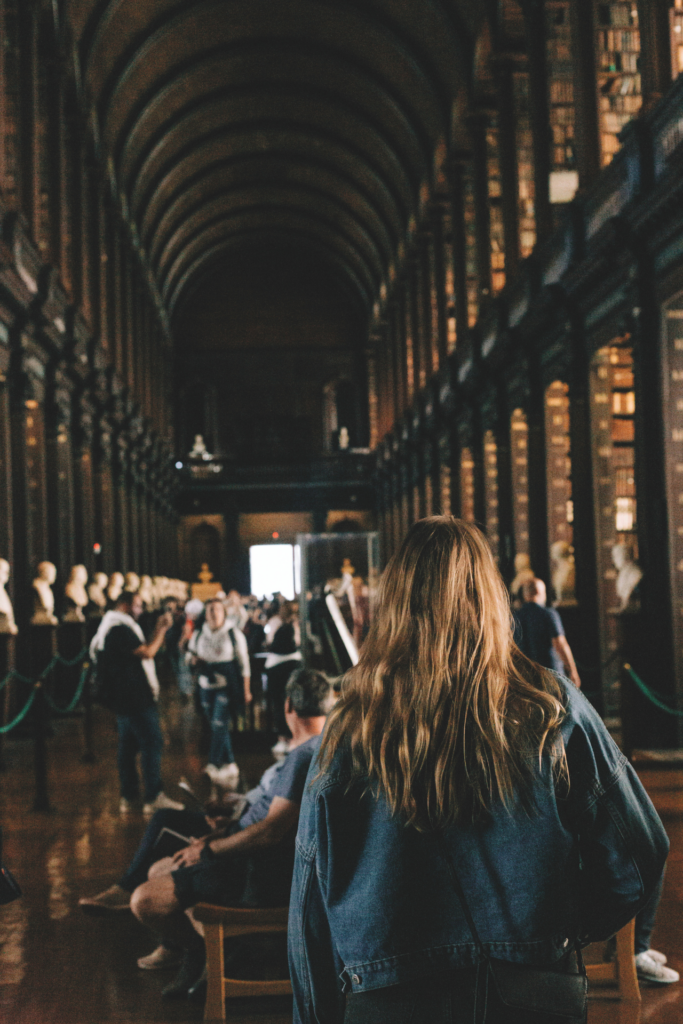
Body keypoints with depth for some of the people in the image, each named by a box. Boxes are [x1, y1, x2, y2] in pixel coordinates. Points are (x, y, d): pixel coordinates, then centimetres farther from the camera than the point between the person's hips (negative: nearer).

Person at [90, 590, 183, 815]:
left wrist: (158, 630, 13)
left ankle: (128, 797, 17)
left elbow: (142, 651, 19)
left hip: (123, 698, 11)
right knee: (152, 743, -8)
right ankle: (154, 797, -8)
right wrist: (161, 630, -10)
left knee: (127, 746, 12)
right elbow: (147, 652, -19)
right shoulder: (120, 629, -16)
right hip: (136, 698, -11)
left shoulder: (110, 629, 18)